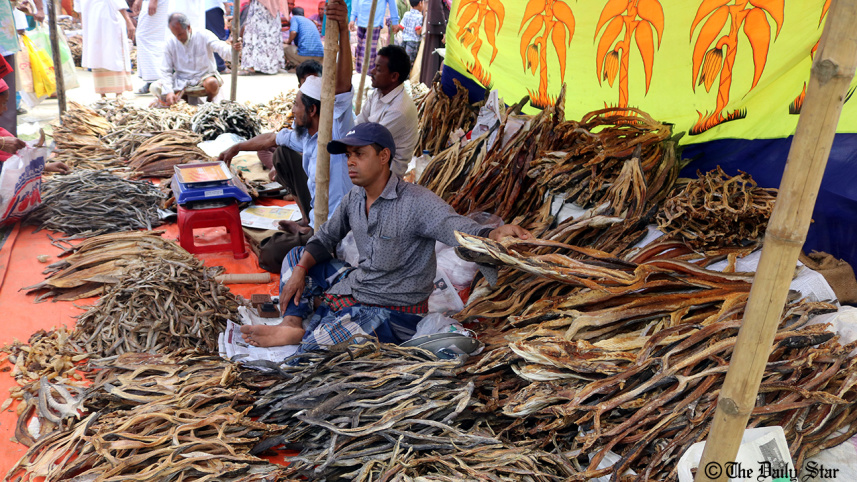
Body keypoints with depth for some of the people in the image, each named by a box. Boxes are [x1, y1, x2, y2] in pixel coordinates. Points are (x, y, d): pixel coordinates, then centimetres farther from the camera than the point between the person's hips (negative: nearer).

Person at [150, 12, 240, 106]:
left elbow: (220, 47, -27)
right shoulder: (170, 43, -2)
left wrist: (232, 49, -53)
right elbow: (165, 71, -3)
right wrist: (168, 91, -19)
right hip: (181, 82, 3)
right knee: (155, 87, -19)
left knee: (212, 83, -39)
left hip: (205, 77, -3)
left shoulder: (204, 35, -9)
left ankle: (210, 100, -5)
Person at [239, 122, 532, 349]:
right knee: (295, 256, 12)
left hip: (393, 312, -8)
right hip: (356, 287, 9)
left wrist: (497, 234, -56)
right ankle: (292, 324, -7)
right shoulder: (354, 199, 3)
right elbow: (325, 238, 15)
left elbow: (464, 232, -34)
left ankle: (297, 338, 1)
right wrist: (300, 270, 0)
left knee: (314, 346, -33)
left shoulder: (416, 202, -23)